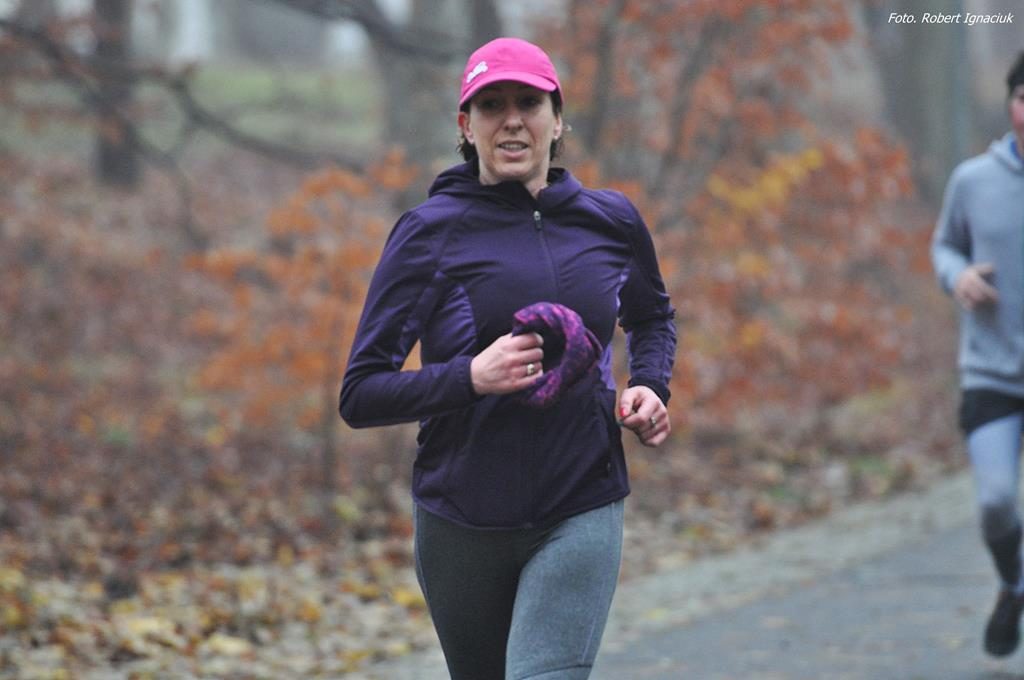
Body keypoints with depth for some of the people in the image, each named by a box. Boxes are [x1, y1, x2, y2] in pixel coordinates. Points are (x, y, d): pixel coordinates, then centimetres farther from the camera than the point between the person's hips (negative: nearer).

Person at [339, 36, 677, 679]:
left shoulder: (612, 221, 4)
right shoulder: (429, 232, -6)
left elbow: (653, 316, 27)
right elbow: (361, 395, -9)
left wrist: (649, 386, 6)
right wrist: (470, 377, -24)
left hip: (582, 514, 0)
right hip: (461, 523, 0)